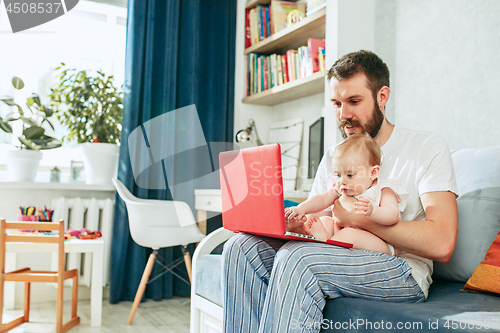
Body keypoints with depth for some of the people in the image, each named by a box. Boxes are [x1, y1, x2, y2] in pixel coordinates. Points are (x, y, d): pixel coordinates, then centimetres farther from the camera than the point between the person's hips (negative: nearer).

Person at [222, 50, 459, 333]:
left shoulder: (428, 147, -2)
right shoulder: (333, 157, 16)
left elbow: (441, 244, -14)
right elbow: (310, 222, 14)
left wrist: (357, 218, -15)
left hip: (403, 274, -5)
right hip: (337, 259, 6)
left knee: (297, 257, -32)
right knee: (242, 248, -16)